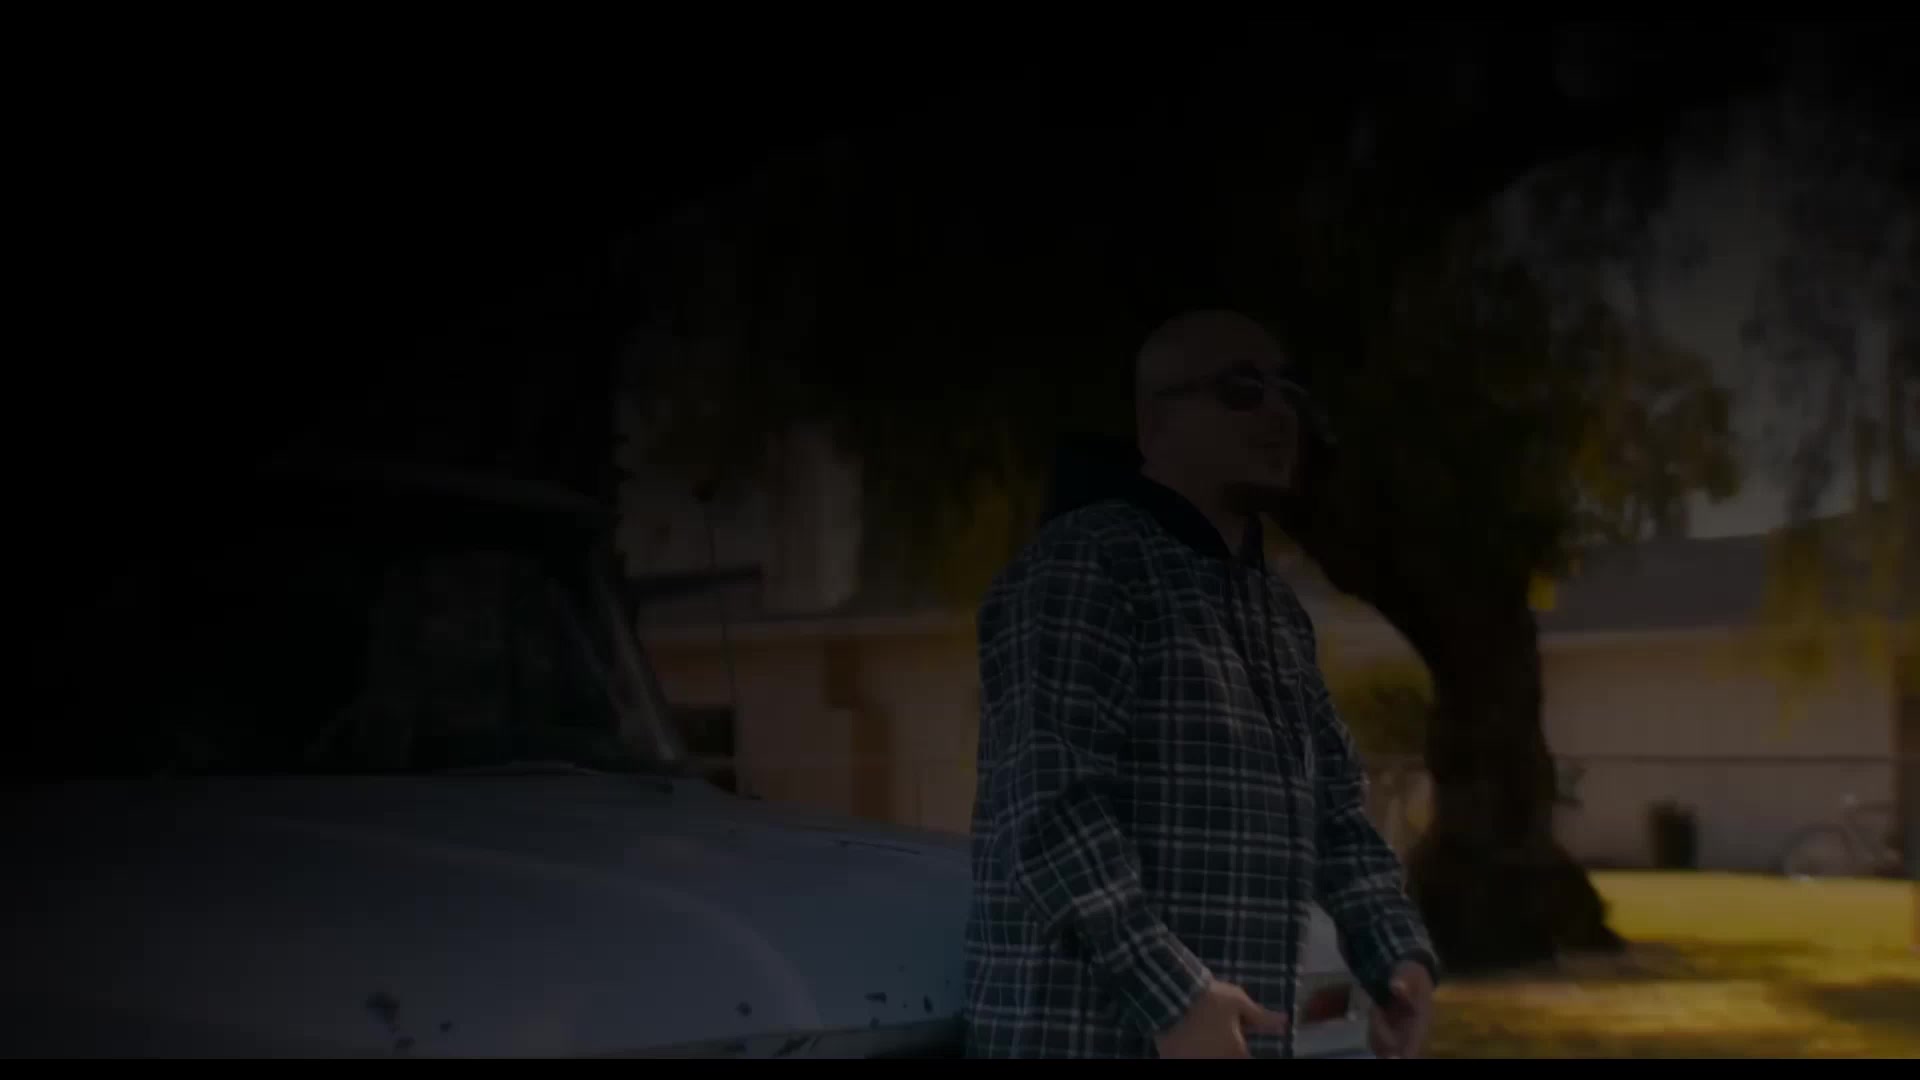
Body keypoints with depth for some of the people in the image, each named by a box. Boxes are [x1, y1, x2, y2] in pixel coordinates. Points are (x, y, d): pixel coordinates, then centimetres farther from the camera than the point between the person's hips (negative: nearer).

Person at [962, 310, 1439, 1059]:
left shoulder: (1278, 612, 19)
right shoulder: (1080, 564, -9)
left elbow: (1336, 810, 21)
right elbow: (1050, 806, -19)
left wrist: (1398, 953, 4)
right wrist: (1167, 991, -26)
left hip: (1236, 1039, 9)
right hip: (1088, 1036, -9)